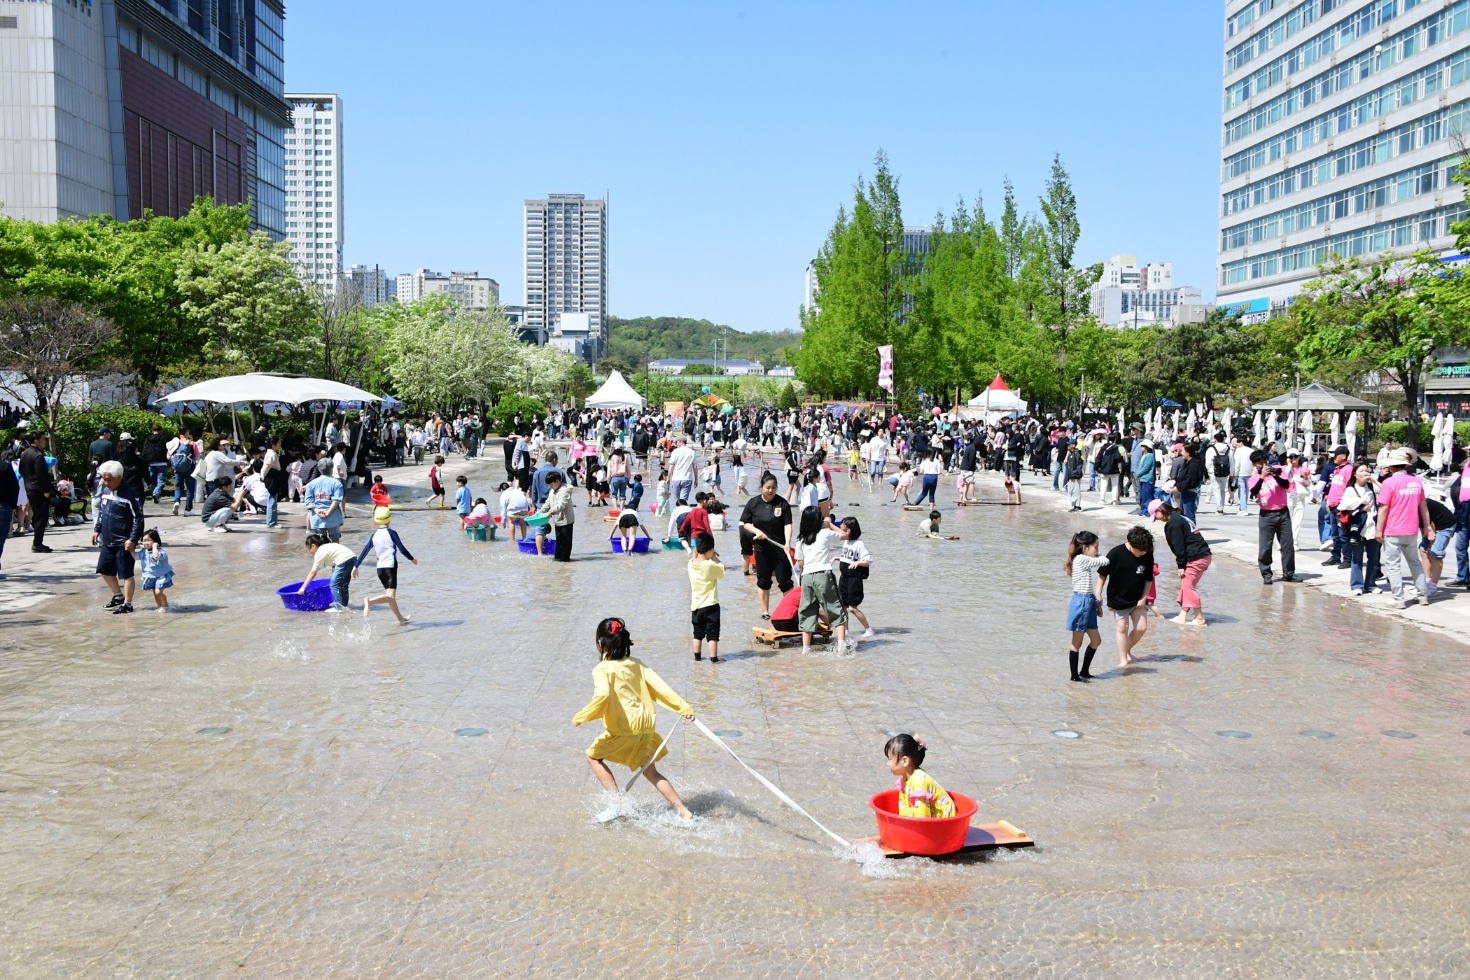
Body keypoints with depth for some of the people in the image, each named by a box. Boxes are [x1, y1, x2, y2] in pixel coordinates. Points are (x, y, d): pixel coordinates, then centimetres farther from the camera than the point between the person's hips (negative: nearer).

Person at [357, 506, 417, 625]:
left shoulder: (374, 535, 9)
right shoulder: (391, 533, -5)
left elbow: (365, 551, 8)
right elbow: (402, 549, -6)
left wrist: (356, 566, 12)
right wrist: (412, 559, 9)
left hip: (379, 568, 7)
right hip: (390, 567, -7)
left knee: (391, 596, 17)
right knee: (390, 596, -16)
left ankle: (400, 619, 28)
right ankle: (370, 601, -39)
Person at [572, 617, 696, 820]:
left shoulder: (603, 669, -8)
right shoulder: (636, 665, 10)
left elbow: (603, 695, -25)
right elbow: (659, 686, 5)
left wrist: (581, 717, -15)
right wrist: (683, 707, 6)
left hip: (624, 729, -6)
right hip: (646, 726, 7)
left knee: (593, 756, 16)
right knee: (650, 772, 20)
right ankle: (683, 811, 14)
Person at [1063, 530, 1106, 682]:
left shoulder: (1085, 561, 16)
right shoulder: (1081, 559, -14)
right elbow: (1104, 561, -10)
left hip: (1088, 602, 10)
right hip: (1081, 602, -10)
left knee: (1096, 640, 13)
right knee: (1077, 642, 0)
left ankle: (1084, 672, 24)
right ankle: (1074, 675, 8)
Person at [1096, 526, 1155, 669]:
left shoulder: (1148, 555, -11)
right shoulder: (1116, 553, -21)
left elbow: (1149, 579, 0)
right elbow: (1102, 574, -10)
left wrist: (1143, 598, -5)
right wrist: (1099, 594, -10)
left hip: (1137, 599, 3)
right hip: (1118, 599, -3)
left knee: (1141, 627, 1)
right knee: (1122, 627, -2)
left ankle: (1127, 649, 25)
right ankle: (1123, 659, 7)